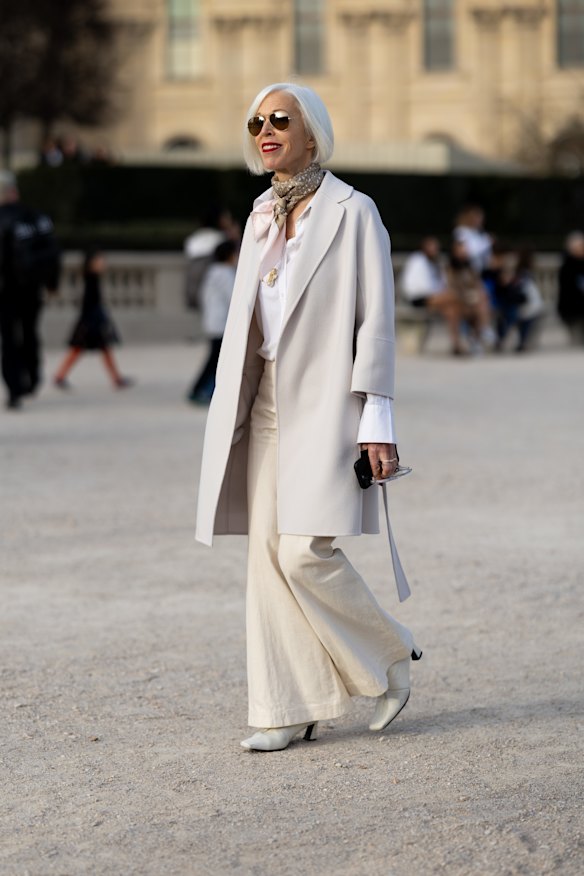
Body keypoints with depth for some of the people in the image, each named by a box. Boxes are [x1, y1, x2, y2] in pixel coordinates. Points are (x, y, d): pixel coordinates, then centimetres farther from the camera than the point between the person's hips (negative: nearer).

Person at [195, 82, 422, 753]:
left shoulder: (352, 212, -5)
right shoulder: (261, 217, 14)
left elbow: (375, 321, -9)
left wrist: (376, 424, -15)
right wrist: (229, 415, 14)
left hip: (325, 403, -6)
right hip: (268, 406, 7)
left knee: (308, 551, -14)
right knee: (267, 554, 1)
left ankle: (389, 657, 10)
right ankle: (286, 711, 7)